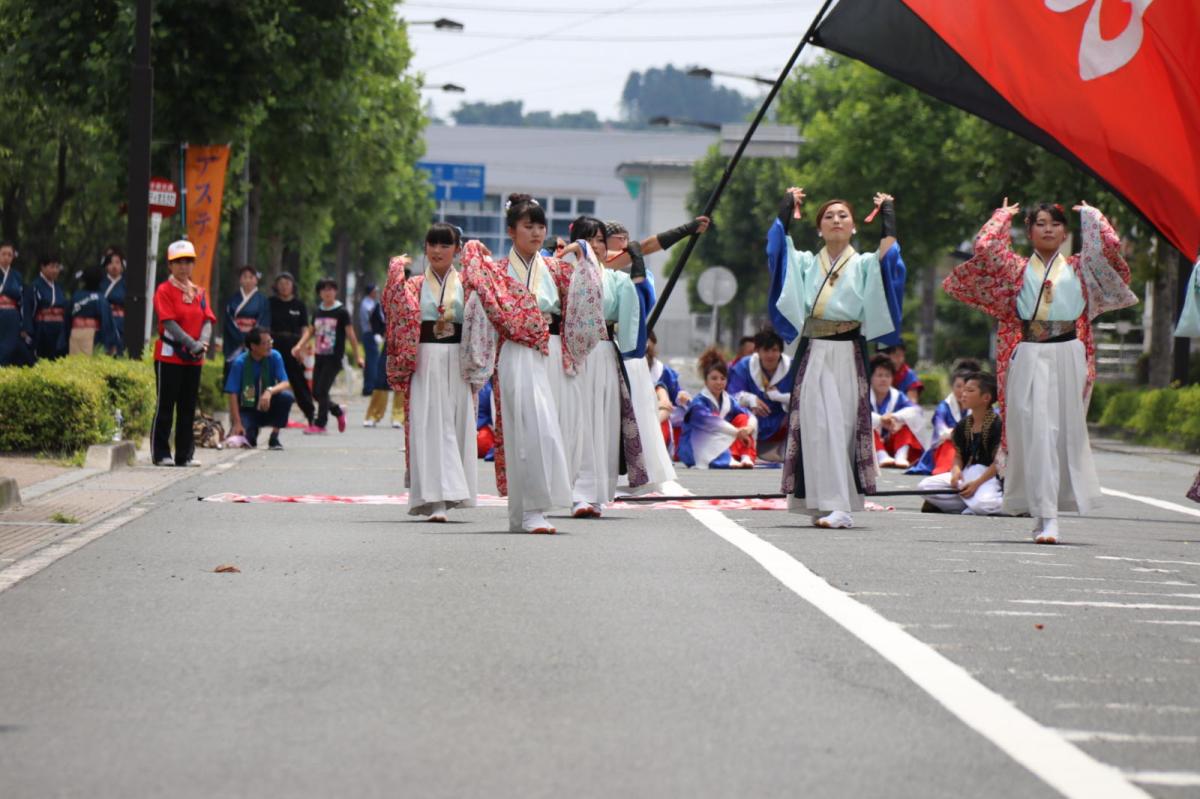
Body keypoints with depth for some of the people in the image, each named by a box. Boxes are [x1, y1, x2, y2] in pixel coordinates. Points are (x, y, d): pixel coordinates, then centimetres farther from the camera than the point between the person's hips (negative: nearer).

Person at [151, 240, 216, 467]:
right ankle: (161, 454, 3)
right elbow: (169, 322, -14)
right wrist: (192, 344, -21)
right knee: (165, 406, -2)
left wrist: (203, 342, -15)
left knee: (188, 407, 8)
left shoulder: (199, 292, 14)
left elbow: (208, 320, 5)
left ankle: (185, 454, 13)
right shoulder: (164, 290, -4)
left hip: (194, 358, 6)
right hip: (169, 355, -6)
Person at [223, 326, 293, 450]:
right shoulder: (239, 363, -16)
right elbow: (233, 394, -16)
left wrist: (270, 391, -37)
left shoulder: (274, 356, -10)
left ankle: (274, 438, -11)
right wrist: (237, 423, -24)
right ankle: (252, 431, 10)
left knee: (286, 396, -29)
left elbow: (285, 384, -15)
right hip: (247, 409, -2)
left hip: (267, 407, 2)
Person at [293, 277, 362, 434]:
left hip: (334, 358, -6)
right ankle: (338, 412, 30)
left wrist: (357, 356, -5)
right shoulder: (317, 312, 10)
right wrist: (299, 346, 2)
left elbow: (350, 334, -4)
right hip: (320, 357, 6)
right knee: (315, 393, 7)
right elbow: (310, 331, 17)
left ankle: (320, 424, -2)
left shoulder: (341, 312, -5)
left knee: (322, 391, -11)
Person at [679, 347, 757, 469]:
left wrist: (750, 427, -29)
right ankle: (727, 460, -48)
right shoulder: (699, 403, -14)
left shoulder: (728, 401, 6)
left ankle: (747, 458, -24)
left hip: (720, 448, 6)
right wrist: (737, 432, -40)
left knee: (742, 418, -5)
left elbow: (751, 417, -4)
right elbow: (711, 422, -32)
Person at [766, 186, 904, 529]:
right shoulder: (806, 264, 15)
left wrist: (887, 214, -3)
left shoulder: (864, 264, 10)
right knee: (816, 426, -4)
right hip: (812, 355, 2)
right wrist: (787, 207, 8)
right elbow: (777, 245, 3)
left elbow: (887, 255, -9)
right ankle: (826, 504, -1)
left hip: (848, 355, -2)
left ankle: (839, 506, -10)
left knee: (840, 427, -7)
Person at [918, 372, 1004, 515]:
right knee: (924, 486, -11)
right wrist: (956, 470, -9)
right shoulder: (963, 425, 9)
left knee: (981, 504, -40)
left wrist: (977, 483, -20)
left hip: (989, 476, -7)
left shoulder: (997, 425, -11)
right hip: (966, 473, 7)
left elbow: (998, 462, -14)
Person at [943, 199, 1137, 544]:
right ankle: (1046, 519, -14)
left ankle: (1046, 511, 15)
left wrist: (1090, 215, 15)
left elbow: (1110, 247, 1)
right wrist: (1003, 216, 13)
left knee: (1067, 433, 3)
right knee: (1037, 433, -11)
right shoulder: (1017, 269, 11)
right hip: (1029, 358, -2)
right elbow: (984, 248, -1)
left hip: (1069, 357, 2)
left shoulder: (1079, 268, 14)